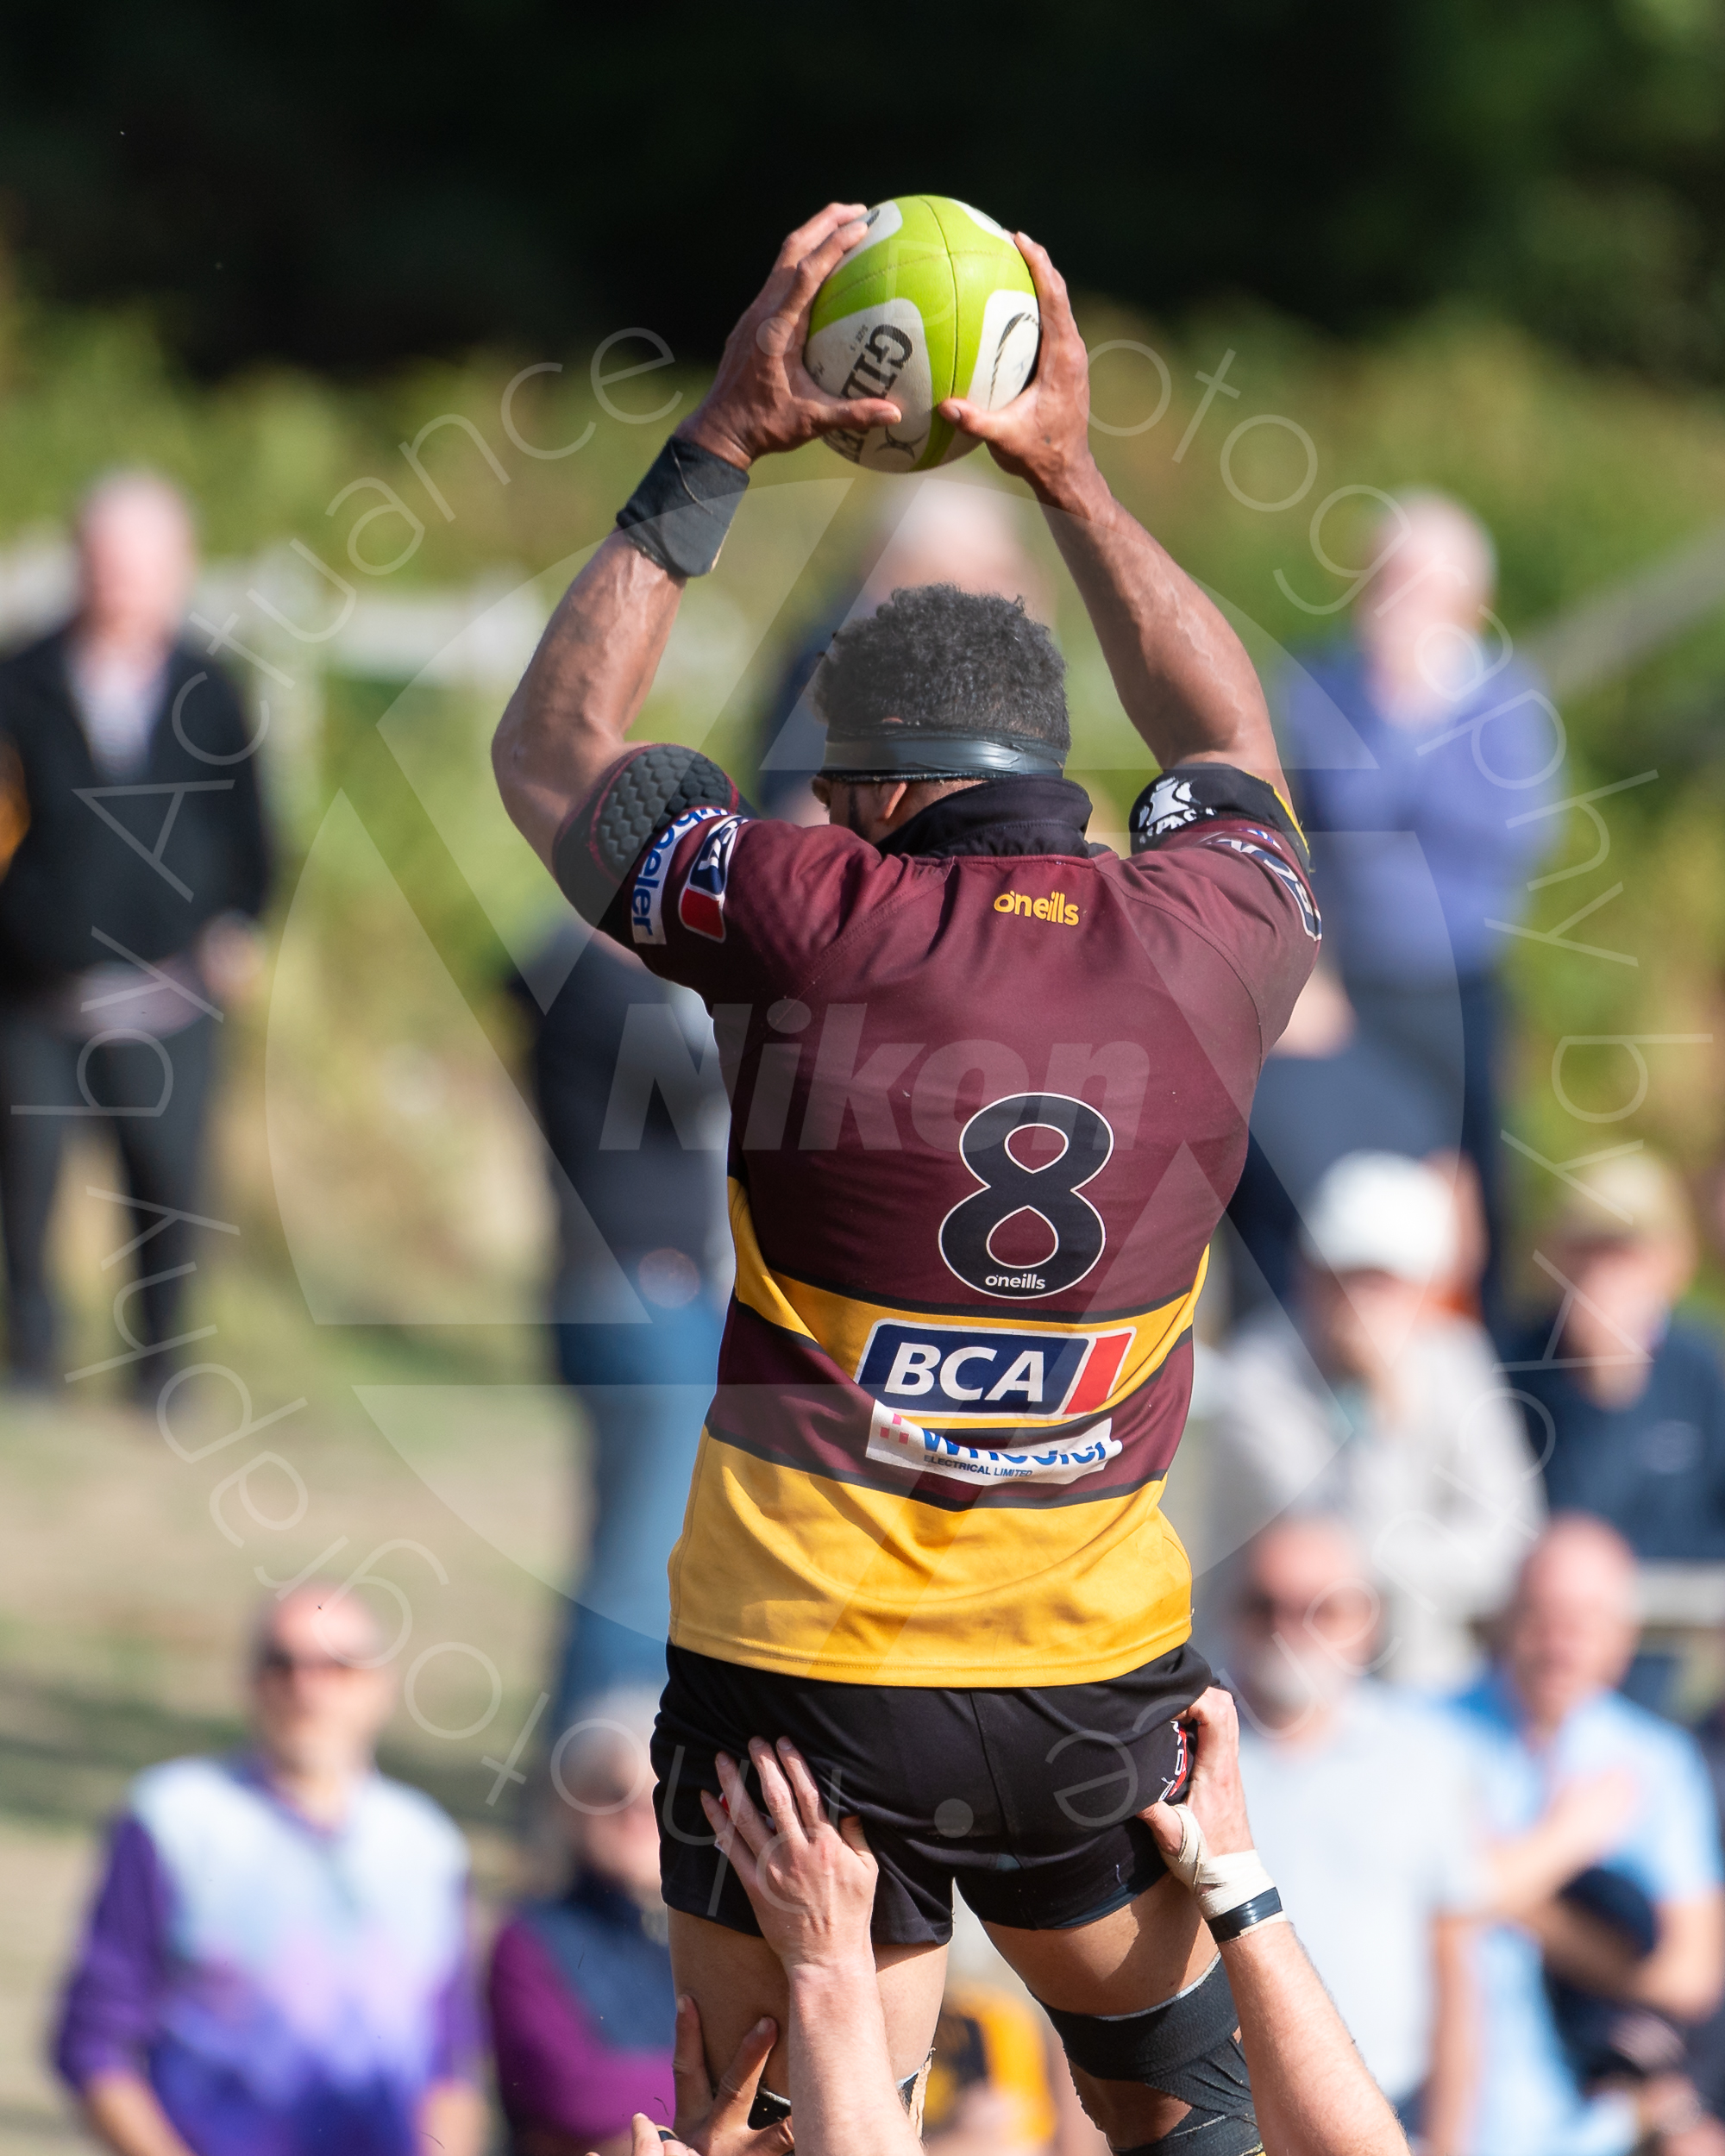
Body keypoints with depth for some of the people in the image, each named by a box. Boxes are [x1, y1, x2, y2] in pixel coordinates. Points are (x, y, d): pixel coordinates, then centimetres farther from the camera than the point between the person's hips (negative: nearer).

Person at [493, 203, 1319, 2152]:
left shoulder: (817, 927, -10)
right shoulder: (1207, 945, -1)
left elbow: (550, 752, 9)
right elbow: (1226, 732, 25)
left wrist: (715, 452, 11)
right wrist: (1071, 475, 29)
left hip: (806, 1676, -3)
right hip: (1101, 1684, 3)